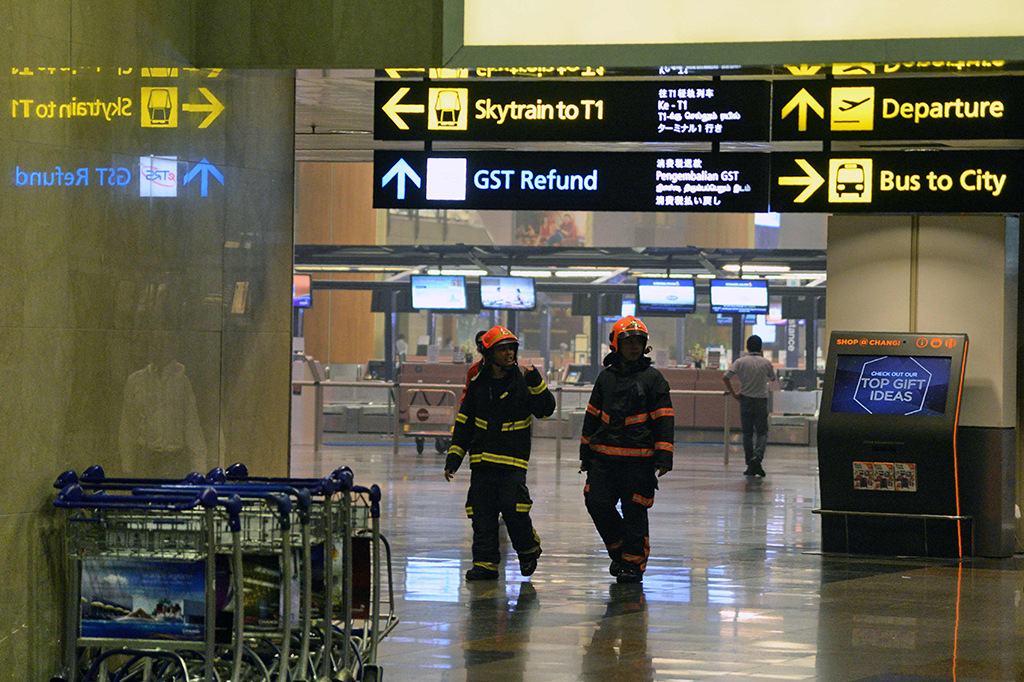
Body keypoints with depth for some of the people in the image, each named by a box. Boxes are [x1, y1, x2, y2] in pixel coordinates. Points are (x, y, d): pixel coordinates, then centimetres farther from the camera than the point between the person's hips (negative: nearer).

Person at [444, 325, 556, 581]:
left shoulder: (522, 382, 2)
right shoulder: (478, 385, 9)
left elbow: (546, 409, -6)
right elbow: (463, 423, 14)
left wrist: (536, 383, -19)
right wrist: (454, 457, 10)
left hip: (513, 460, -3)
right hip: (482, 461, 3)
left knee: (513, 508, -14)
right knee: (482, 513, -1)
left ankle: (528, 549, 10)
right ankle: (485, 563, 5)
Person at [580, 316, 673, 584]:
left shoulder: (653, 378, 2)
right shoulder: (606, 377, 12)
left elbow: (664, 420, -1)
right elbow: (592, 416, 19)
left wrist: (664, 457, -9)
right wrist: (586, 453, 18)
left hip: (639, 458, -4)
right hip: (604, 456, 4)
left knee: (634, 512, -1)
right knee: (597, 503, -3)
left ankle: (634, 562, 10)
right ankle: (619, 550, 17)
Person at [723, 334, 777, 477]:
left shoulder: (740, 362, -3)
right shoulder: (766, 362, -1)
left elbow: (725, 377, -11)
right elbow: (772, 378, 17)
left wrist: (733, 393, 1)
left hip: (745, 400, 1)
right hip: (761, 401, -1)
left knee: (747, 433, 8)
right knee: (762, 432, 5)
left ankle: (750, 466, 8)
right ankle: (757, 456, -22)